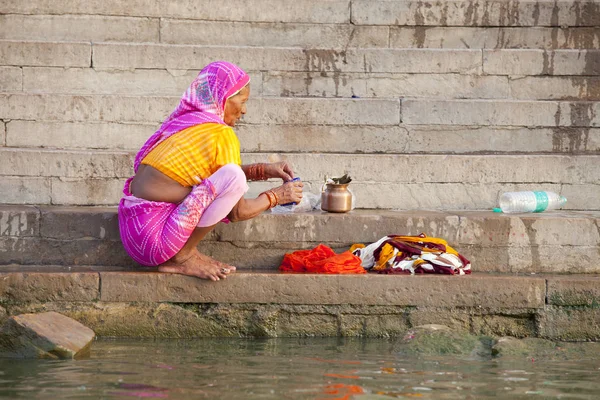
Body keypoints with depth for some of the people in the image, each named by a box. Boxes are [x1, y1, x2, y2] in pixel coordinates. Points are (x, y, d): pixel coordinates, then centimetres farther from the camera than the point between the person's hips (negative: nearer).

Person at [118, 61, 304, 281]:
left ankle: (182, 255, 7)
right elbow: (237, 213, -6)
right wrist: (276, 196, 10)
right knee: (234, 178, -17)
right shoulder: (221, 134, -10)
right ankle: (183, 257, -7)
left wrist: (264, 170, 21)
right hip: (153, 237, -9)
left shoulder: (183, 121, 14)